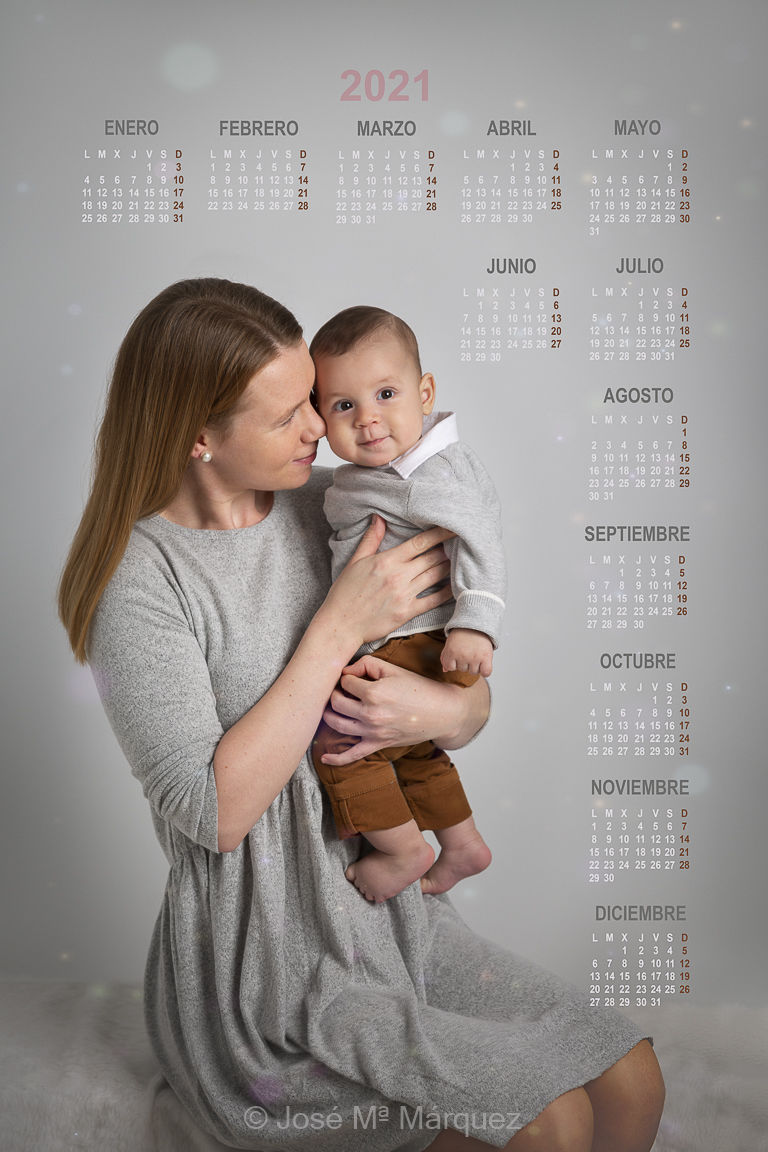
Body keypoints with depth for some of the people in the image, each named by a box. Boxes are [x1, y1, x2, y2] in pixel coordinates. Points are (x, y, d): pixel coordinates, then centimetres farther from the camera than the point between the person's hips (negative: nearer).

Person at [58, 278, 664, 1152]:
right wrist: (340, 625, -22)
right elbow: (213, 812, -21)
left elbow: (474, 701, 7)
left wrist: (439, 709, -18)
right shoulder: (141, 577, -15)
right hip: (266, 956, -5)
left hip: (382, 908, 6)